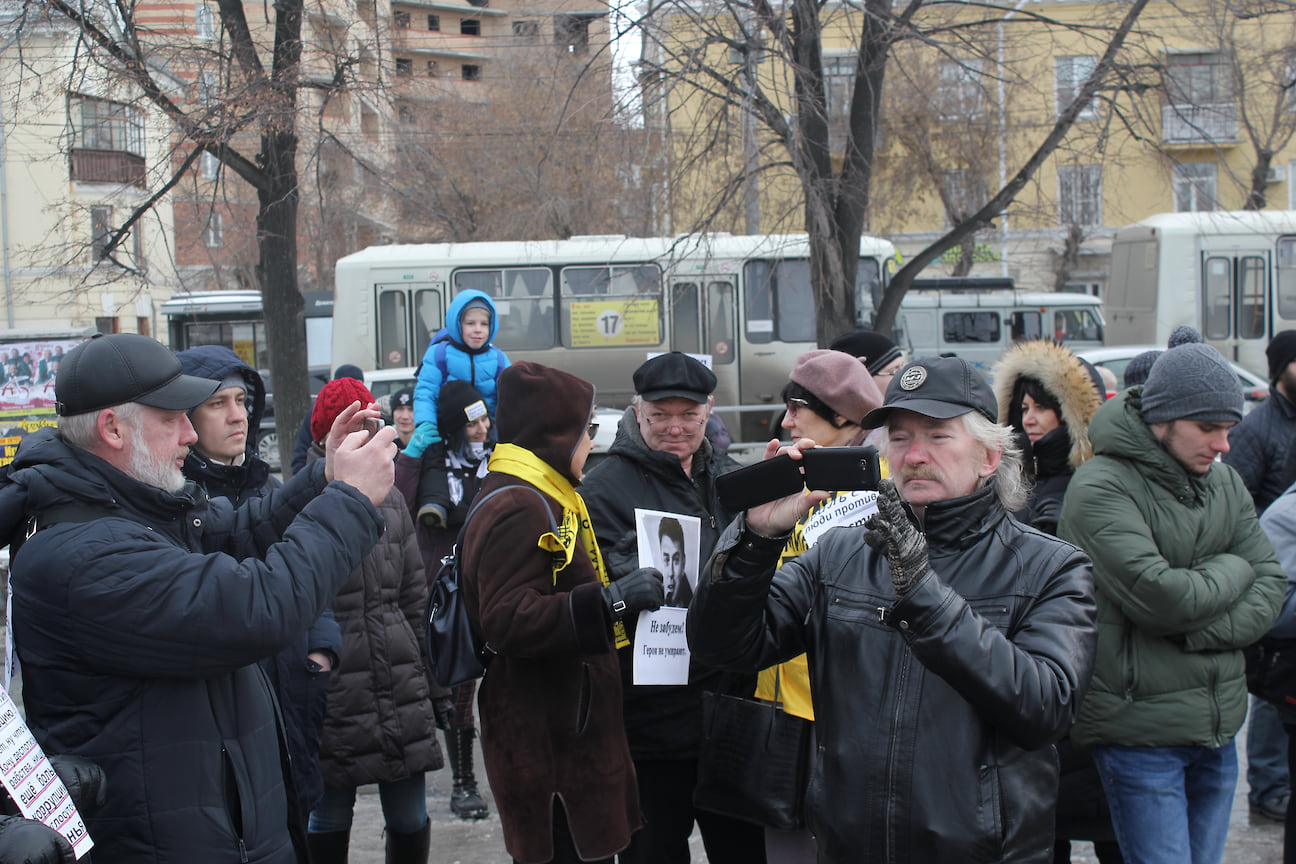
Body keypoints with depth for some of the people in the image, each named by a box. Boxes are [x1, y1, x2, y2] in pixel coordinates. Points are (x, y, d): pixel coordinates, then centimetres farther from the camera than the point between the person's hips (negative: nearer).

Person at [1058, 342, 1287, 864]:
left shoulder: (1224, 483, 9)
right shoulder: (1101, 488, -14)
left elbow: (1270, 585, 4)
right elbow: (1158, 597, -24)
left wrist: (1201, 630, -13)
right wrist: (1231, 571, -6)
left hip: (1218, 726, 7)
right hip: (1138, 730, -7)